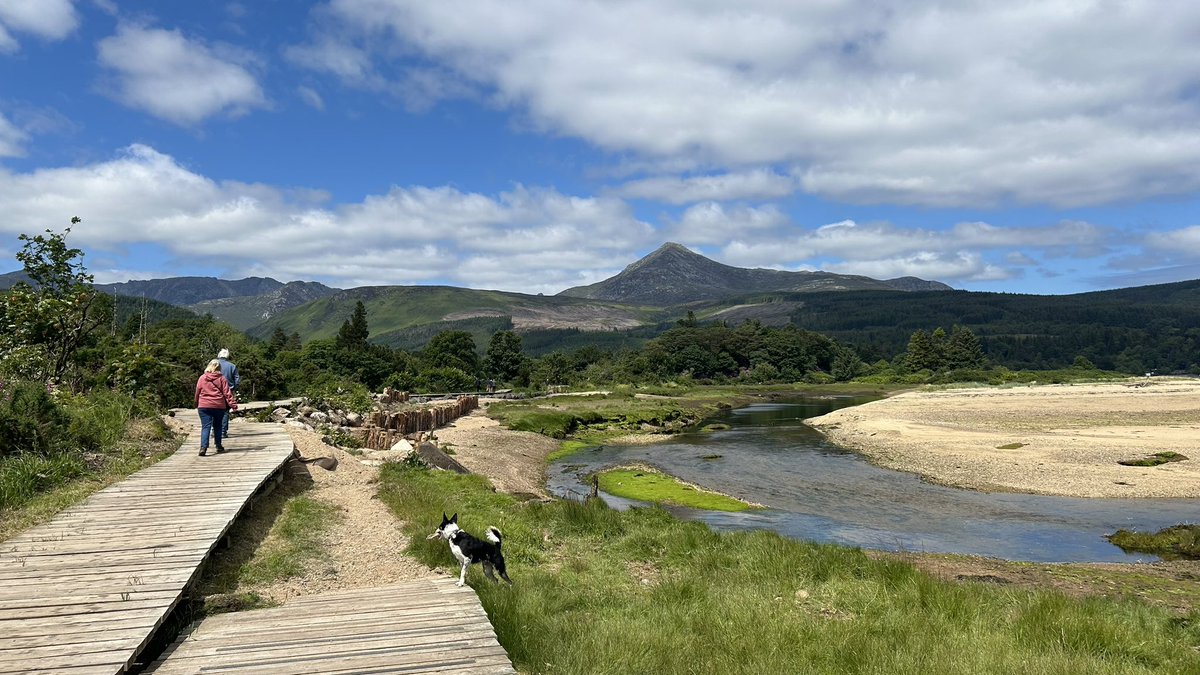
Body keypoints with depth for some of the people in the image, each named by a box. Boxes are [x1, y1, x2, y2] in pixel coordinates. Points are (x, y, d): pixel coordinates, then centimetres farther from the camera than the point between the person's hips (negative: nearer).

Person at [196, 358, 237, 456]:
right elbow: (227, 393, -4)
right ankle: (218, 446, 22)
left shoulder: (202, 378, 3)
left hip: (204, 406, 0)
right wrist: (233, 405, -4)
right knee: (217, 426, 16)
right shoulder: (221, 378, -1)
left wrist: (196, 405, 23)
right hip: (219, 406, 0)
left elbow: (197, 393, 9)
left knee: (205, 427, -3)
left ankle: (203, 447, -19)